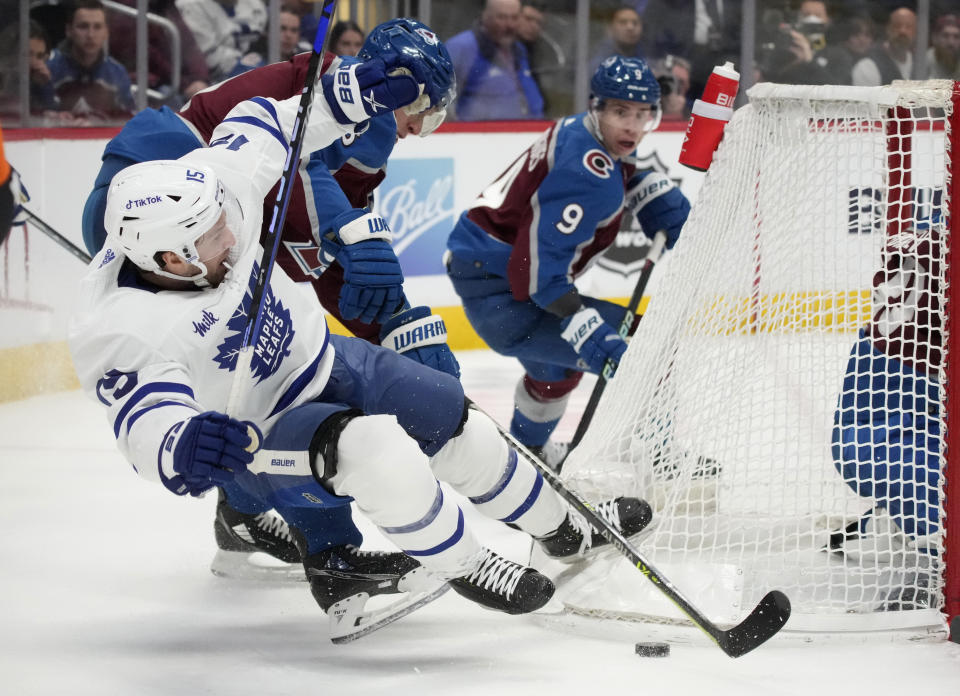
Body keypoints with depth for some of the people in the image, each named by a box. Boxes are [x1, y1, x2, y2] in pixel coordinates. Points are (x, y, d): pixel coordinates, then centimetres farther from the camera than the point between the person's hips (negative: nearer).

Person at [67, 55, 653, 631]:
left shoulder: (210, 187, -21)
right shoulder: (121, 330, -36)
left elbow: (262, 126, -2)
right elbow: (147, 422, -43)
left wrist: (356, 95, -9)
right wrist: (183, 447, -65)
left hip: (326, 363, 7)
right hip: (262, 436, -7)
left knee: (461, 429, 15)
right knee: (378, 451, -33)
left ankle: (566, 531, 43)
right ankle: (463, 567, -7)